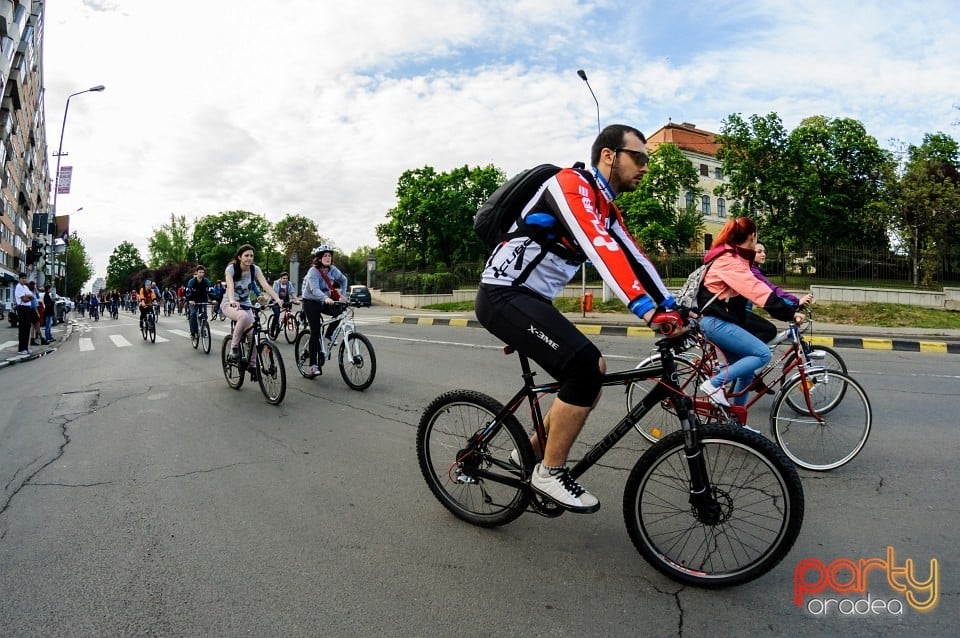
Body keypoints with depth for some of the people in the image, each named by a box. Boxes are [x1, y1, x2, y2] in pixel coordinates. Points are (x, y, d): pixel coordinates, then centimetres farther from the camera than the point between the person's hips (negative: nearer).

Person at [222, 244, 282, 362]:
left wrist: (277, 299, -38)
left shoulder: (255, 269, -8)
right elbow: (230, 286, -33)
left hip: (246, 304, 4)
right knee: (244, 316, -38)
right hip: (229, 304, -4)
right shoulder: (231, 268, -17)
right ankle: (234, 348, -22)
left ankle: (251, 361, 11)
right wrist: (232, 301, -53)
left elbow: (265, 285, -21)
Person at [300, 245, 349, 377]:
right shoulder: (313, 272, -22)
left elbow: (343, 280, 14)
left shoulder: (333, 270, -5)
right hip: (311, 302, -5)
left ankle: (327, 338, -2)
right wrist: (326, 298, -56)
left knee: (340, 312, -23)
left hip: (324, 302, 6)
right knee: (315, 332, -12)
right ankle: (313, 365, -5)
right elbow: (314, 289, -38)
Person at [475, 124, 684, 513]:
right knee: (585, 366, -23)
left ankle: (532, 450, 23)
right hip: (504, 295, -10)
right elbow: (600, 249, -29)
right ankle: (549, 471, -6)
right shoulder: (571, 184, -14)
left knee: (592, 374, 9)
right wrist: (648, 310, -37)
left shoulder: (606, 209, 16)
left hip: (531, 300, 10)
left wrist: (672, 308, 1)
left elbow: (633, 259, 11)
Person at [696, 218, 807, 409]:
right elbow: (757, 290, -26)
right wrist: (790, 313, -27)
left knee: (746, 372, 10)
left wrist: (788, 308, 14)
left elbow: (753, 288, 17)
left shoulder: (732, 258, 15)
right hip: (716, 322, -10)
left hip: (720, 322, 10)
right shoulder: (729, 261, -17)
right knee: (763, 353, -14)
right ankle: (713, 384, -11)